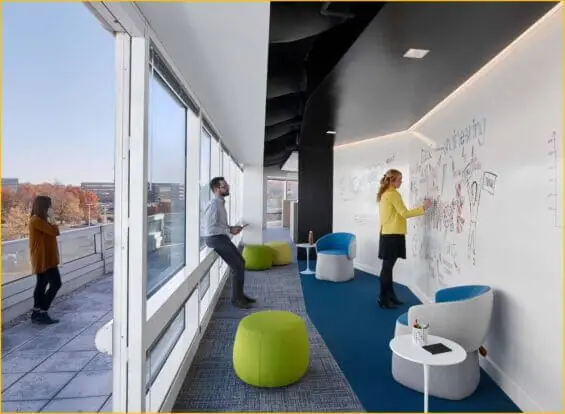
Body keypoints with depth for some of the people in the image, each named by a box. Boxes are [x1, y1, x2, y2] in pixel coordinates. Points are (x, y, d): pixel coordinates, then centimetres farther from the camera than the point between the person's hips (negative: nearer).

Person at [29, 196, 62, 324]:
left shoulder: (40, 220, 14)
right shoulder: (36, 221, -18)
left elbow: (53, 232, 14)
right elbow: (55, 231, -21)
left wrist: (49, 218, 8)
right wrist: (51, 217, -14)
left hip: (44, 258, 11)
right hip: (43, 259, -11)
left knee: (42, 284, 14)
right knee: (56, 283, -9)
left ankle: (36, 313, 22)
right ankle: (42, 313, -3)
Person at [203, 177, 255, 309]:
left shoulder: (220, 203, 12)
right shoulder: (214, 204, -19)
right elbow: (210, 228, -24)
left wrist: (231, 227, 4)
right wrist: (229, 231, -18)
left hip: (222, 238, 10)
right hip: (215, 239, -10)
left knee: (241, 262, 15)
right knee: (237, 266, -9)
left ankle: (240, 294, 26)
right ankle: (236, 299, 6)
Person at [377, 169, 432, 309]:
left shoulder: (384, 194, 15)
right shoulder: (393, 194, -13)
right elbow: (405, 213, -18)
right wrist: (423, 208, -14)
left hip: (387, 234, 9)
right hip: (393, 235, -9)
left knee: (388, 266, 12)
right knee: (387, 267, -3)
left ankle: (390, 295, 21)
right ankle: (383, 299, 5)